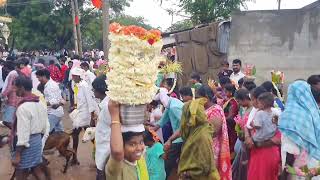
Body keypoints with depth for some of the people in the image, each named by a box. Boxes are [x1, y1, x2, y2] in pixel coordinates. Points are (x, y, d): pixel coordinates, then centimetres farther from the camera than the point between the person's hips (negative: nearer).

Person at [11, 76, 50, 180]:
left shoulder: (23, 107, -22)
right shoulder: (40, 104, 4)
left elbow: (23, 133, -23)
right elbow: (45, 126, 10)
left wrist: (17, 155, -18)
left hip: (26, 144, -8)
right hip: (37, 139, 8)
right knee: (37, 170, 17)